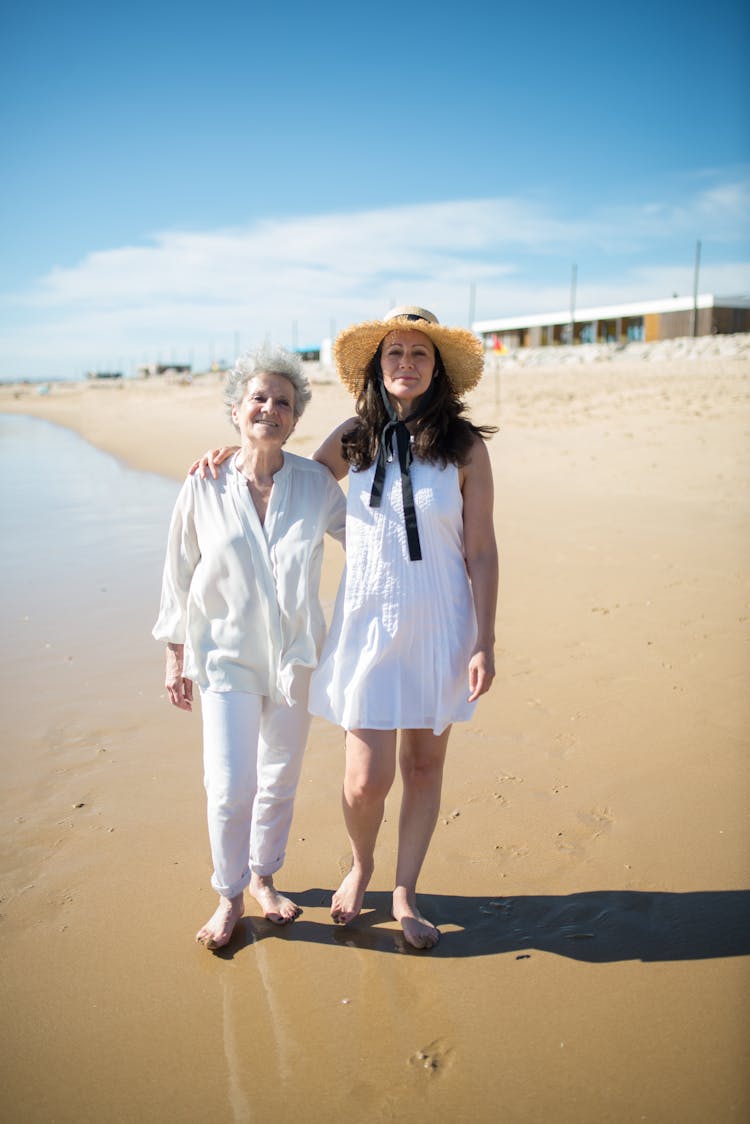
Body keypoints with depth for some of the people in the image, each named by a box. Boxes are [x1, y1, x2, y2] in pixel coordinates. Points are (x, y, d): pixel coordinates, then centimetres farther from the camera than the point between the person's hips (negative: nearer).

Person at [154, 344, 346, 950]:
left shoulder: (317, 484, -5)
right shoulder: (205, 487, -7)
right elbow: (180, 576, 1)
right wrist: (177, 657, 4)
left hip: (294, 655, 2)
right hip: (226, 655, -2)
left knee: (280, 781, 14)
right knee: (230, 786, -5)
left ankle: (263, 877, 38)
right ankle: (229, 897, 20)